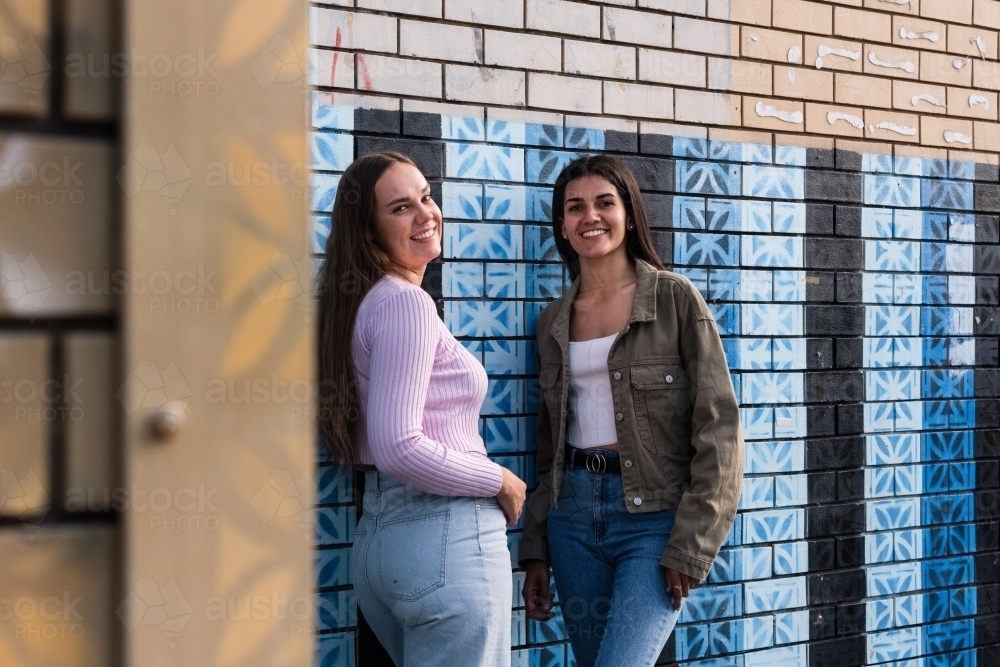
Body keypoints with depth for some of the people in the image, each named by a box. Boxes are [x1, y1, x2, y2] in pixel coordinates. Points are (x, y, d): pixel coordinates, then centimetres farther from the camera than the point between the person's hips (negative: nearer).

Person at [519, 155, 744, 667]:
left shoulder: (675, 298, -3)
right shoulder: (553, 322, 11)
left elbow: (717, 427, -7)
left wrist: (690, 545, -12)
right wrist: (536, 552, 11)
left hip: (654, 516, -5)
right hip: (573, 515, 5)